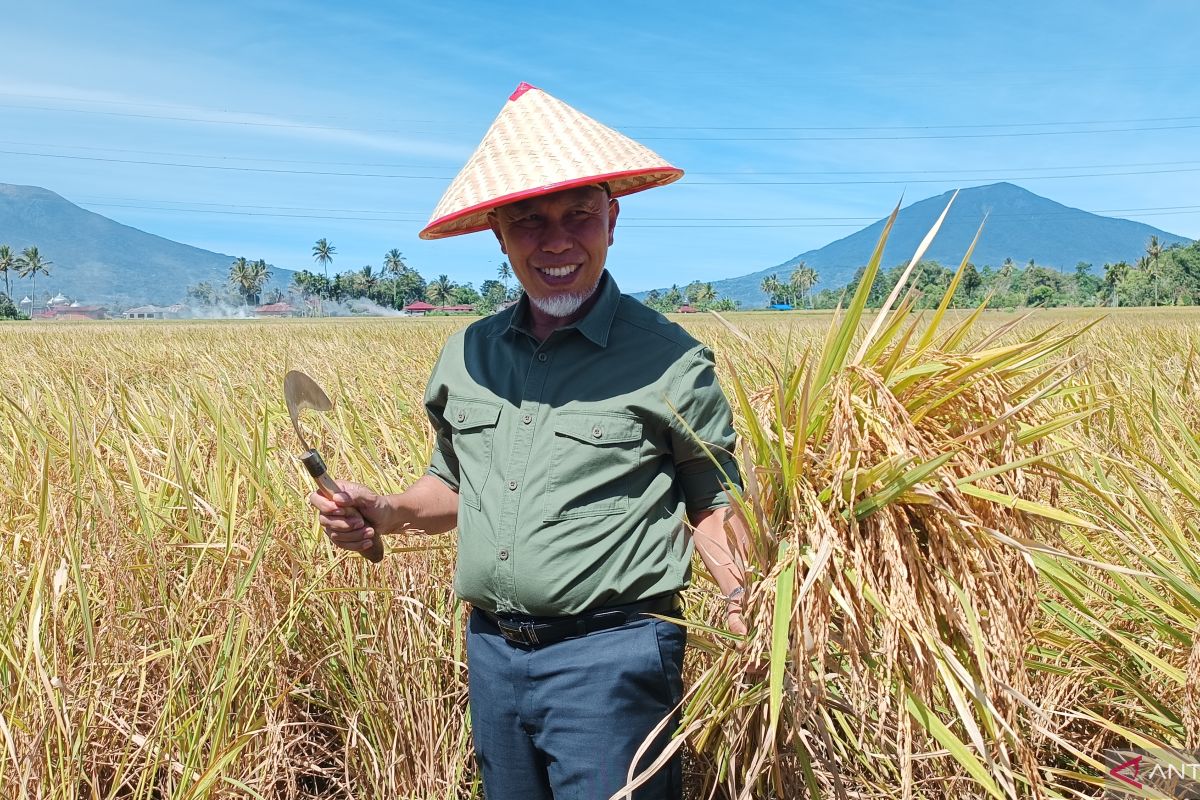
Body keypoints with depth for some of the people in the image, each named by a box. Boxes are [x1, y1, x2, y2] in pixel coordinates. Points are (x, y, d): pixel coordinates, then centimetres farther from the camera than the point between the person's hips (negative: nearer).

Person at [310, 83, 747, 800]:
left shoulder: (668, 360, -11)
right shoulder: (468, 353, 5)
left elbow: (711, 505, -4)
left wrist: (746, 596, -20)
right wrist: (388, 513, -1)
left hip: (609, 658, -5)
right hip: (491, 651, 6)